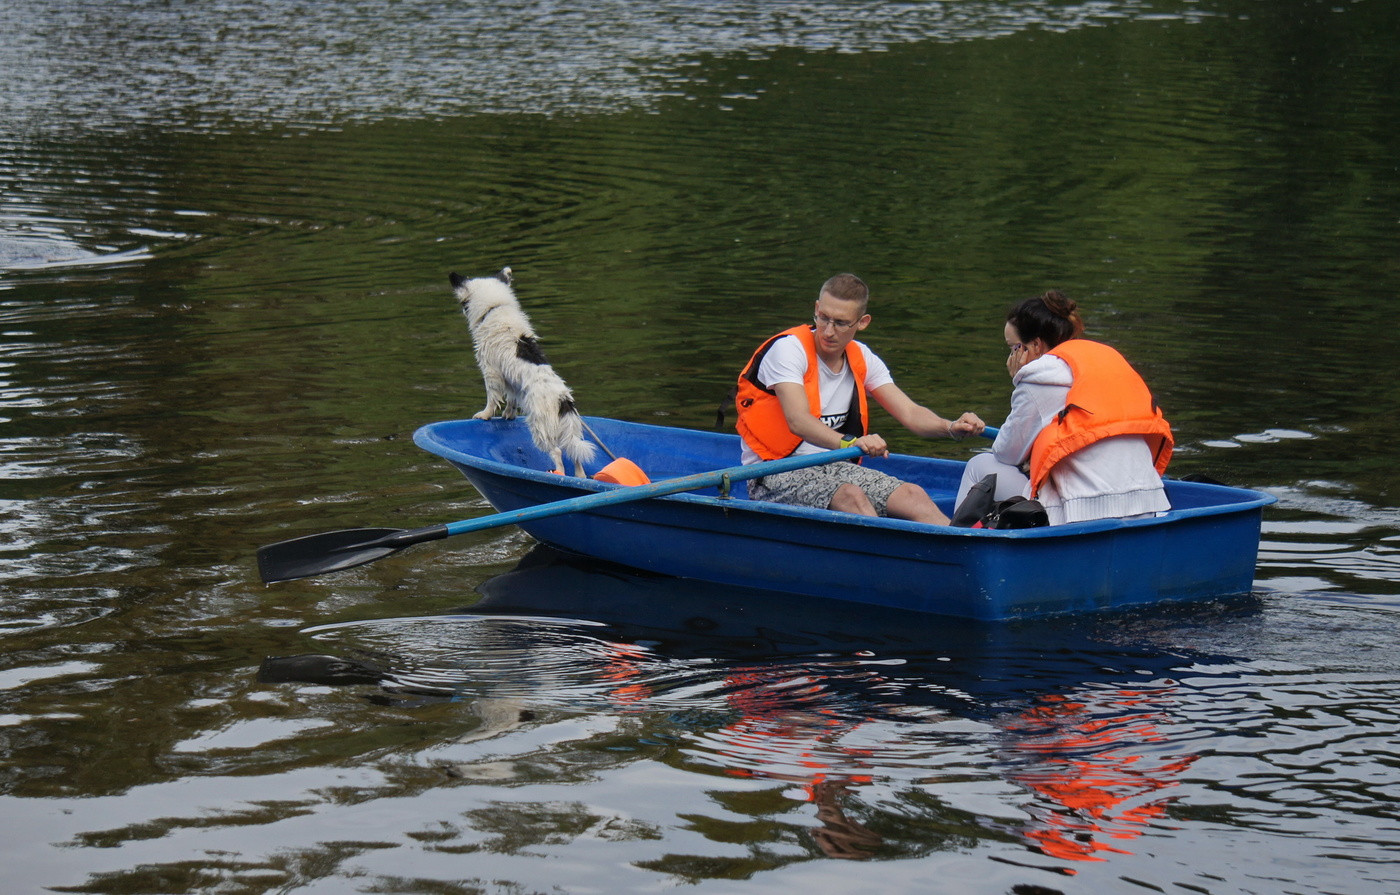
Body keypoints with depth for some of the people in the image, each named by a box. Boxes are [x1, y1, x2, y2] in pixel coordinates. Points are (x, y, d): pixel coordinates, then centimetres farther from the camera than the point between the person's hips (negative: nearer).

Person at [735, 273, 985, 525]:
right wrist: (849, 442, -46)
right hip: (776, 474, -6)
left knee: (913, 495, -17)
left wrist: (951, 427, -20)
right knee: (851, 496, -34)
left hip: (830, 470, 6)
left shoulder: (861, 359, 8)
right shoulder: (788, 349, -13)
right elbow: (798, 421, -28)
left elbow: (909, 413, 1)